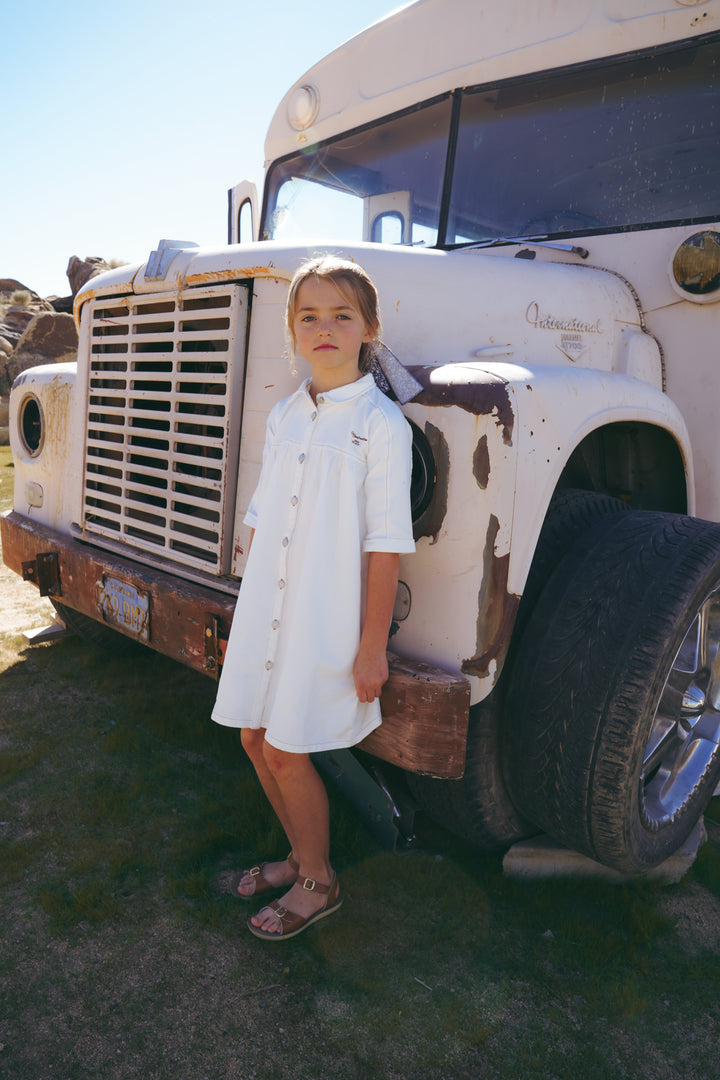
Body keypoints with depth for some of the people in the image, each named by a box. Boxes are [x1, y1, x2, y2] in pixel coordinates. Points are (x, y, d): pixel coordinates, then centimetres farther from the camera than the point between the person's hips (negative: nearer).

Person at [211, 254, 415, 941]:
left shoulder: (381, 424, -11)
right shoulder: (282, 417, 9)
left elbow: (385, 542, -13)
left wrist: (373, 644, -14)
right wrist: (251, 607, 15)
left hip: (329, 617, -6)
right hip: (265, 608, 7)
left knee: (286, 750, 1)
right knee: (255, 738, 13)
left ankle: (318, 883, 26)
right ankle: (301, 856, 37)